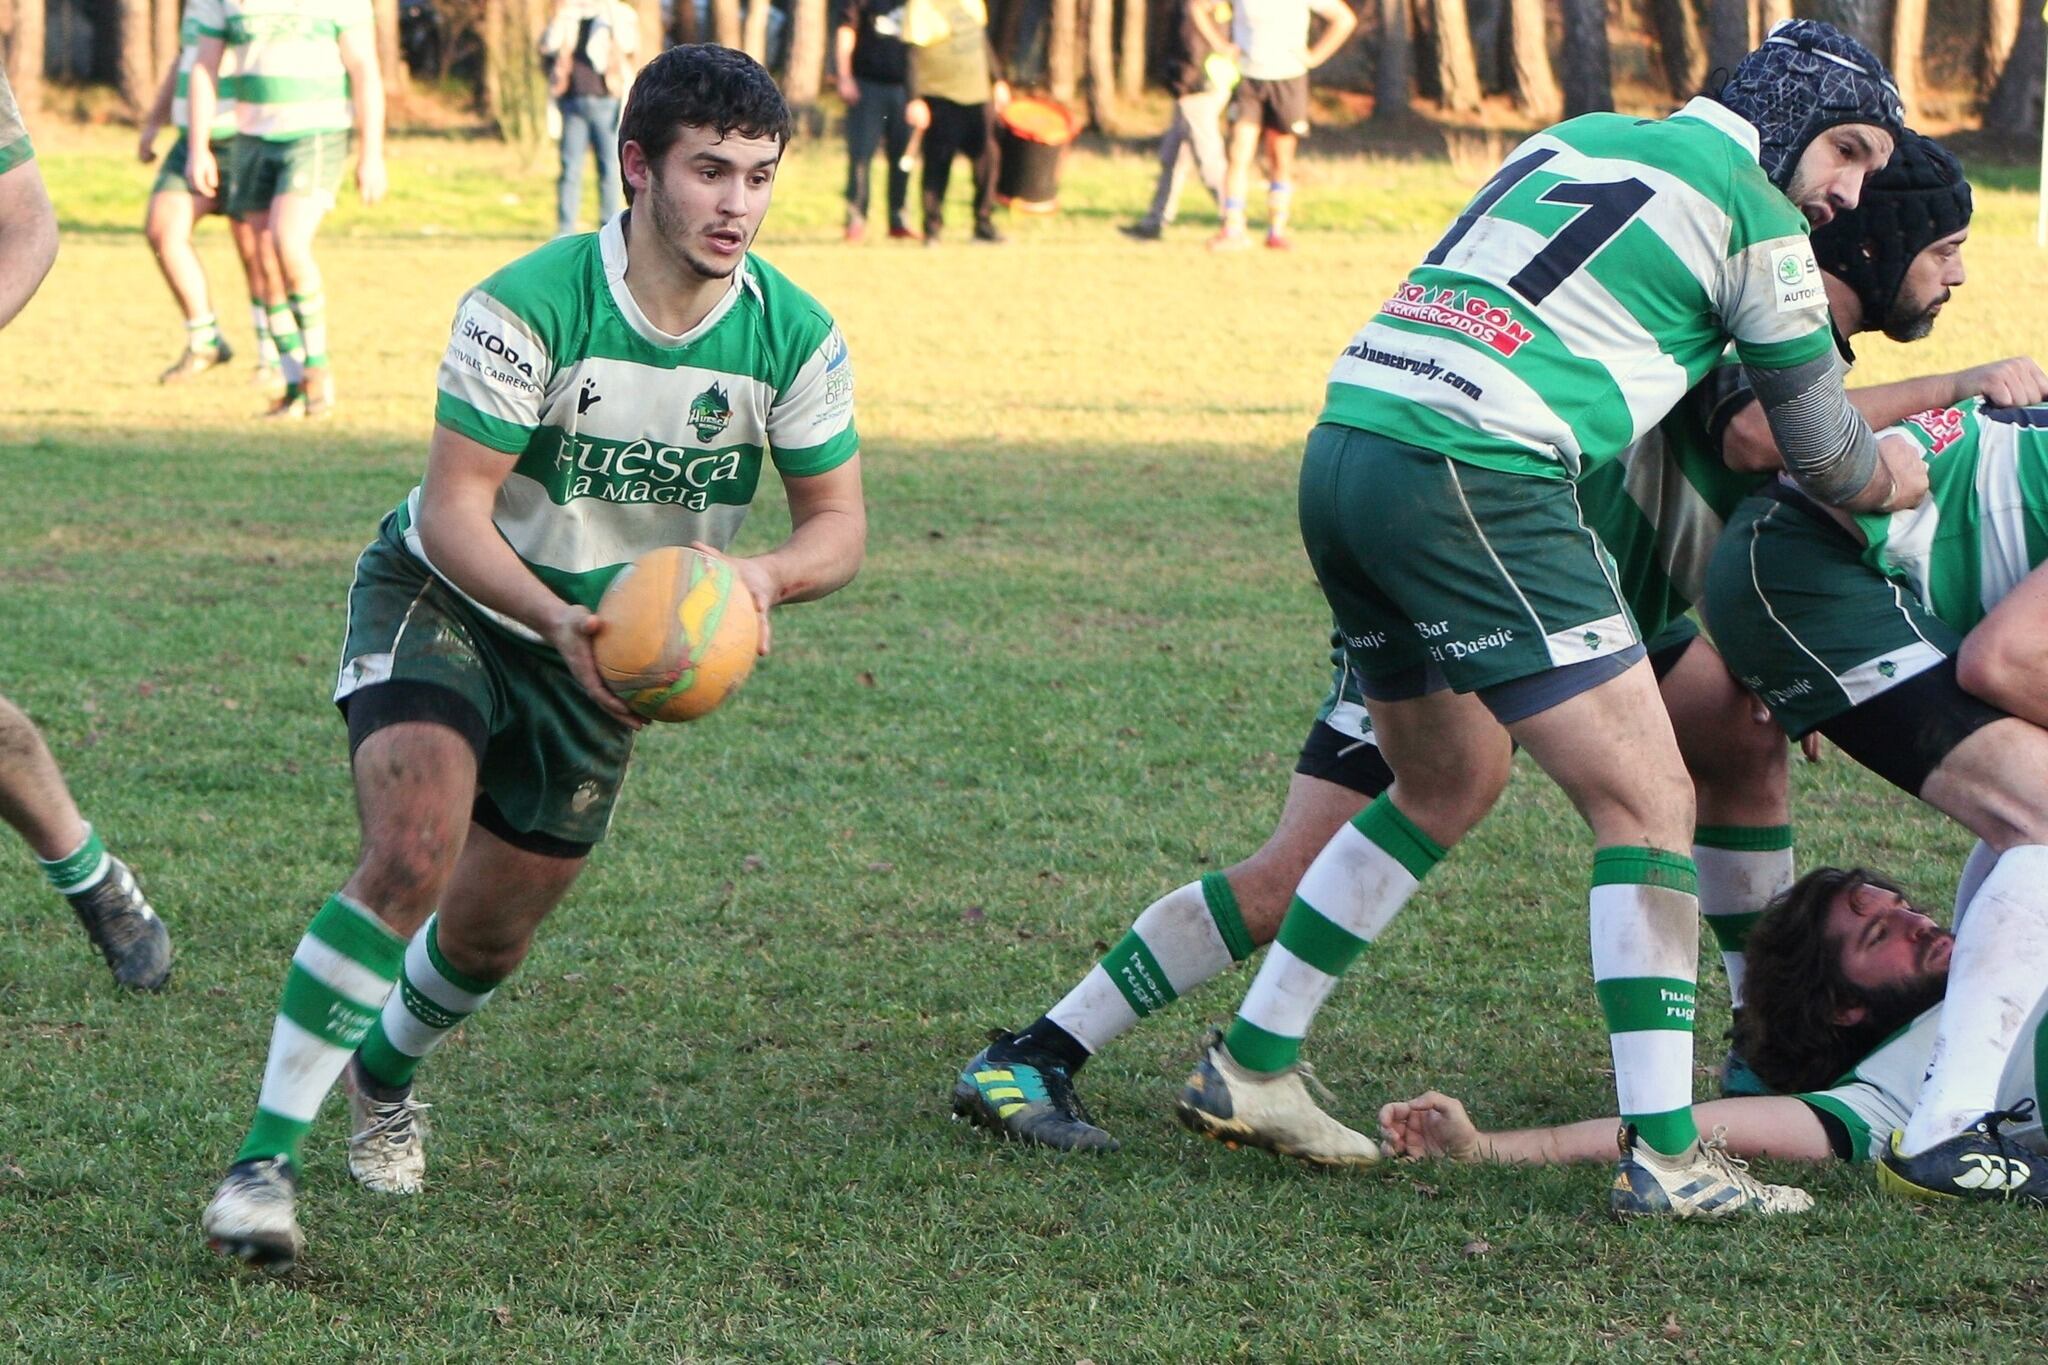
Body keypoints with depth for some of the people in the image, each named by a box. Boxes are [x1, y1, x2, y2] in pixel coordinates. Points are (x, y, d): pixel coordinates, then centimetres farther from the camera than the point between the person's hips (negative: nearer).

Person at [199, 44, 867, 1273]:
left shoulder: (796, 337, -14)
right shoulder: (528, 306, -27)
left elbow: (838, 522, -5)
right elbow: (455, 507, -25)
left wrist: (763, 576, -28)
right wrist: (556, 621, -42)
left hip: (610, 643, 4)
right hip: (444, 599, -4)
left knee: (487, 938, 12)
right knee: (409, 858, -27)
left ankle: (386, 1069, 47)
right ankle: (265, 1158, -23)